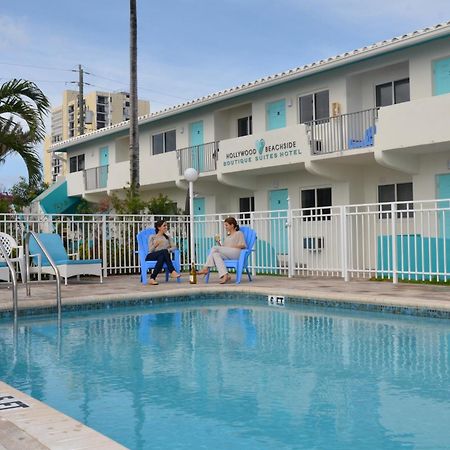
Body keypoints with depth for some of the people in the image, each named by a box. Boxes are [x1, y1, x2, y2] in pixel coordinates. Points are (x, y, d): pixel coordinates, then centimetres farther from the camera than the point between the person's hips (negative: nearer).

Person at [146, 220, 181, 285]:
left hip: (162, 256, 3)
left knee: (161, 257, -37)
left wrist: (168, 250, -12)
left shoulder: (168, 237, 23)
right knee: (164, 251, -36)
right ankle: (172, 271, -43)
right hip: (151, 257, -3)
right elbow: (150, 251, 4)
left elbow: (174, 247, 9)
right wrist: (155, 245, -14)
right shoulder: (152, 237, 12)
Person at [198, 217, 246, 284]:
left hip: (236, 252, -7)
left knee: (214, 248, -22)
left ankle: (206, 268, -23)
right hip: (227, 254, 7)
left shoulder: (239, 233, 14)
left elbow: (243, 245, -1)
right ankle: (225, 276, -40)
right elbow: (223, 249, 25)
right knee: (215, 254, -27)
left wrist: (231, 246, -10)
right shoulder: (228, 236, 34)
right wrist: (219, 243, 7)